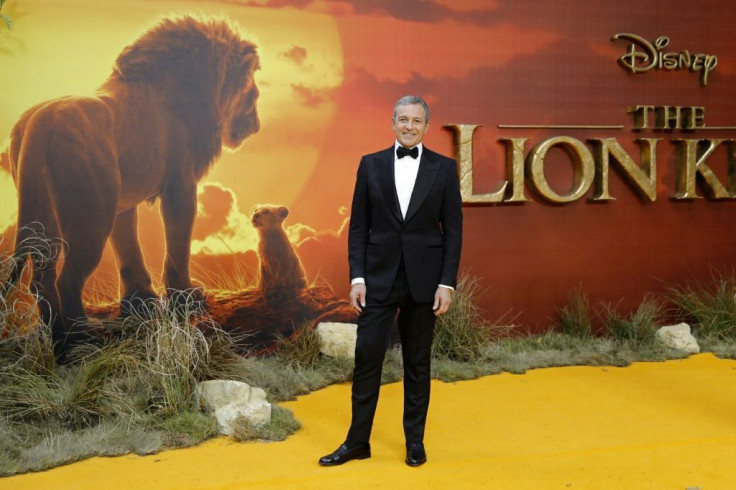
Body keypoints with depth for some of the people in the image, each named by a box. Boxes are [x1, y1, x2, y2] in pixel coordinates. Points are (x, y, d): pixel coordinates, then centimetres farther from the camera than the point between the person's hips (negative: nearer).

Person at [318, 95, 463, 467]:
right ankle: (357, 442, 13)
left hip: (423, 279, 0)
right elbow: (358, 226, 3)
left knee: (418, 362, 9)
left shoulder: (444, 168, 2)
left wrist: (447, 283, -6)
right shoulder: (371, 165, 4)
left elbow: (453, 228, 0)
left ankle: (415, 441, 23)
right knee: (367, 357, 0)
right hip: (379, 278, 1)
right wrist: (357, 277, -4)